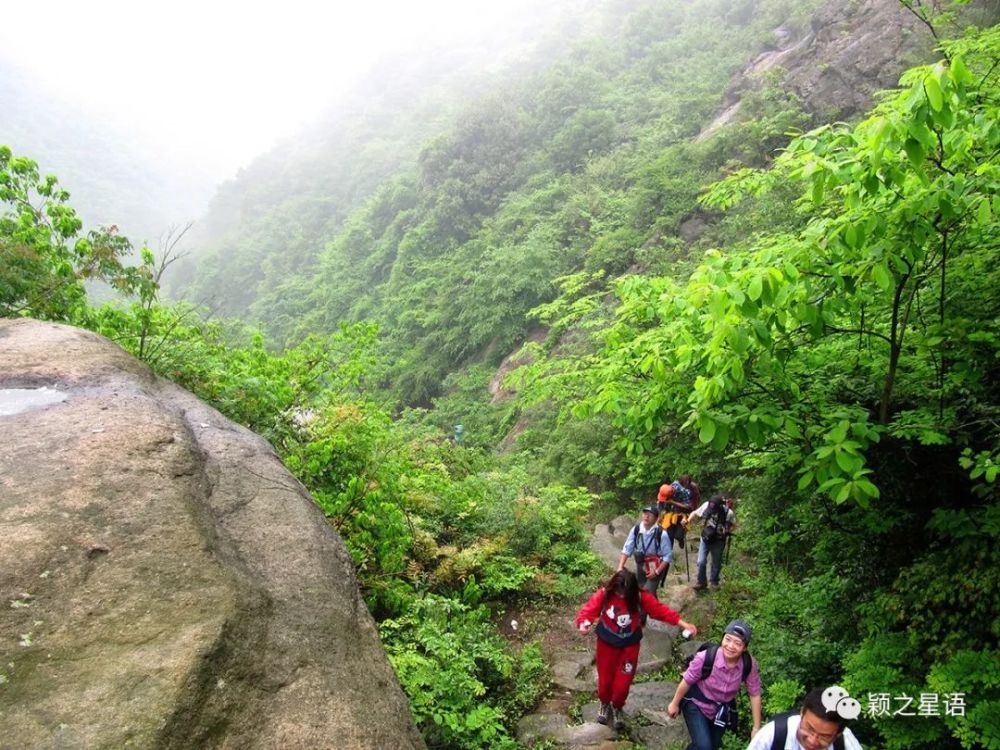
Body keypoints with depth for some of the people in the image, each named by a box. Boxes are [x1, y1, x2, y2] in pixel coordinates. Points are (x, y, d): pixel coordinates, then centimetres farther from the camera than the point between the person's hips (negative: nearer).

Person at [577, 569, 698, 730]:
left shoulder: (641, 597, -18)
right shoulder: (604, 594, -21)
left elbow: (661, 610, -17)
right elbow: (588, 610, -25)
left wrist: (683, 624, -24)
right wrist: (583, 624, -47)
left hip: (629, 645, 0)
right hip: (606, 643, 0)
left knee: (623, 682, 5)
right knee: (605, 678, 14)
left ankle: (617, 707, 39)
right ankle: (605, 704, 47)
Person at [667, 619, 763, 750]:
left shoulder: (749, 664, -26)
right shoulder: (706, 657, -35)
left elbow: (754, 694, -9)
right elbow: (687, 681, -18)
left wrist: (756, 728, -2)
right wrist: (675, 704, -3)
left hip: (721, 709, 4)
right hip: (696, 704, -4)